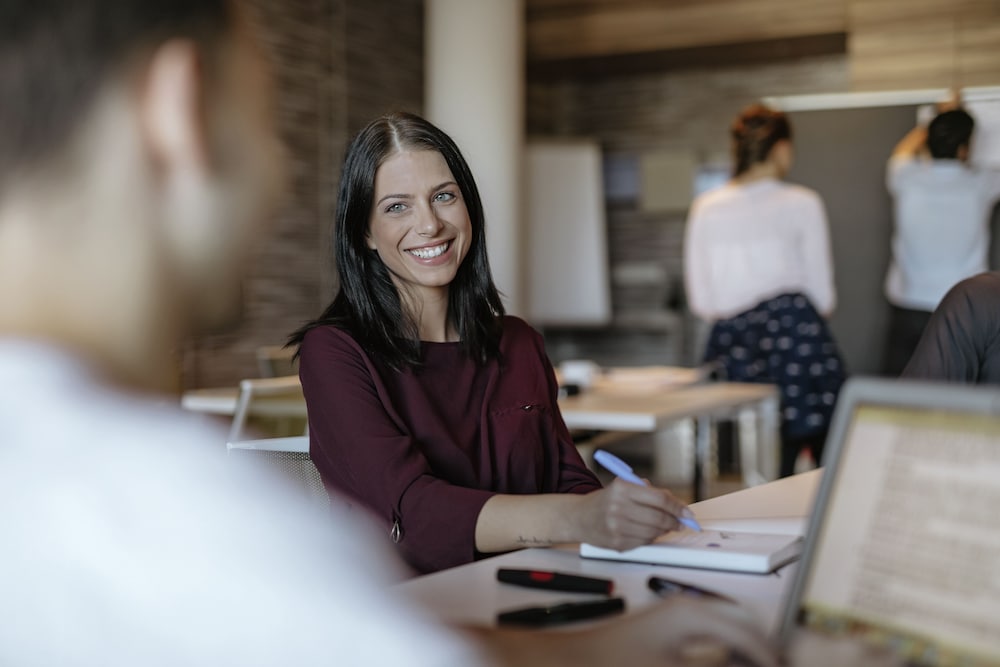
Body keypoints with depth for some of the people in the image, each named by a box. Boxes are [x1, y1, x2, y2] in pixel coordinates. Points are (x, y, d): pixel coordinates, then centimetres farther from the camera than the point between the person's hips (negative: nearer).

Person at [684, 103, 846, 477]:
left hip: (731, 342, 3)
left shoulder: (705, 208, 8)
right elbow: (823, 295, 3)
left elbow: (700, 302, 9)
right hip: (794, 331, -3)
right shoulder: (802, 204, 0)